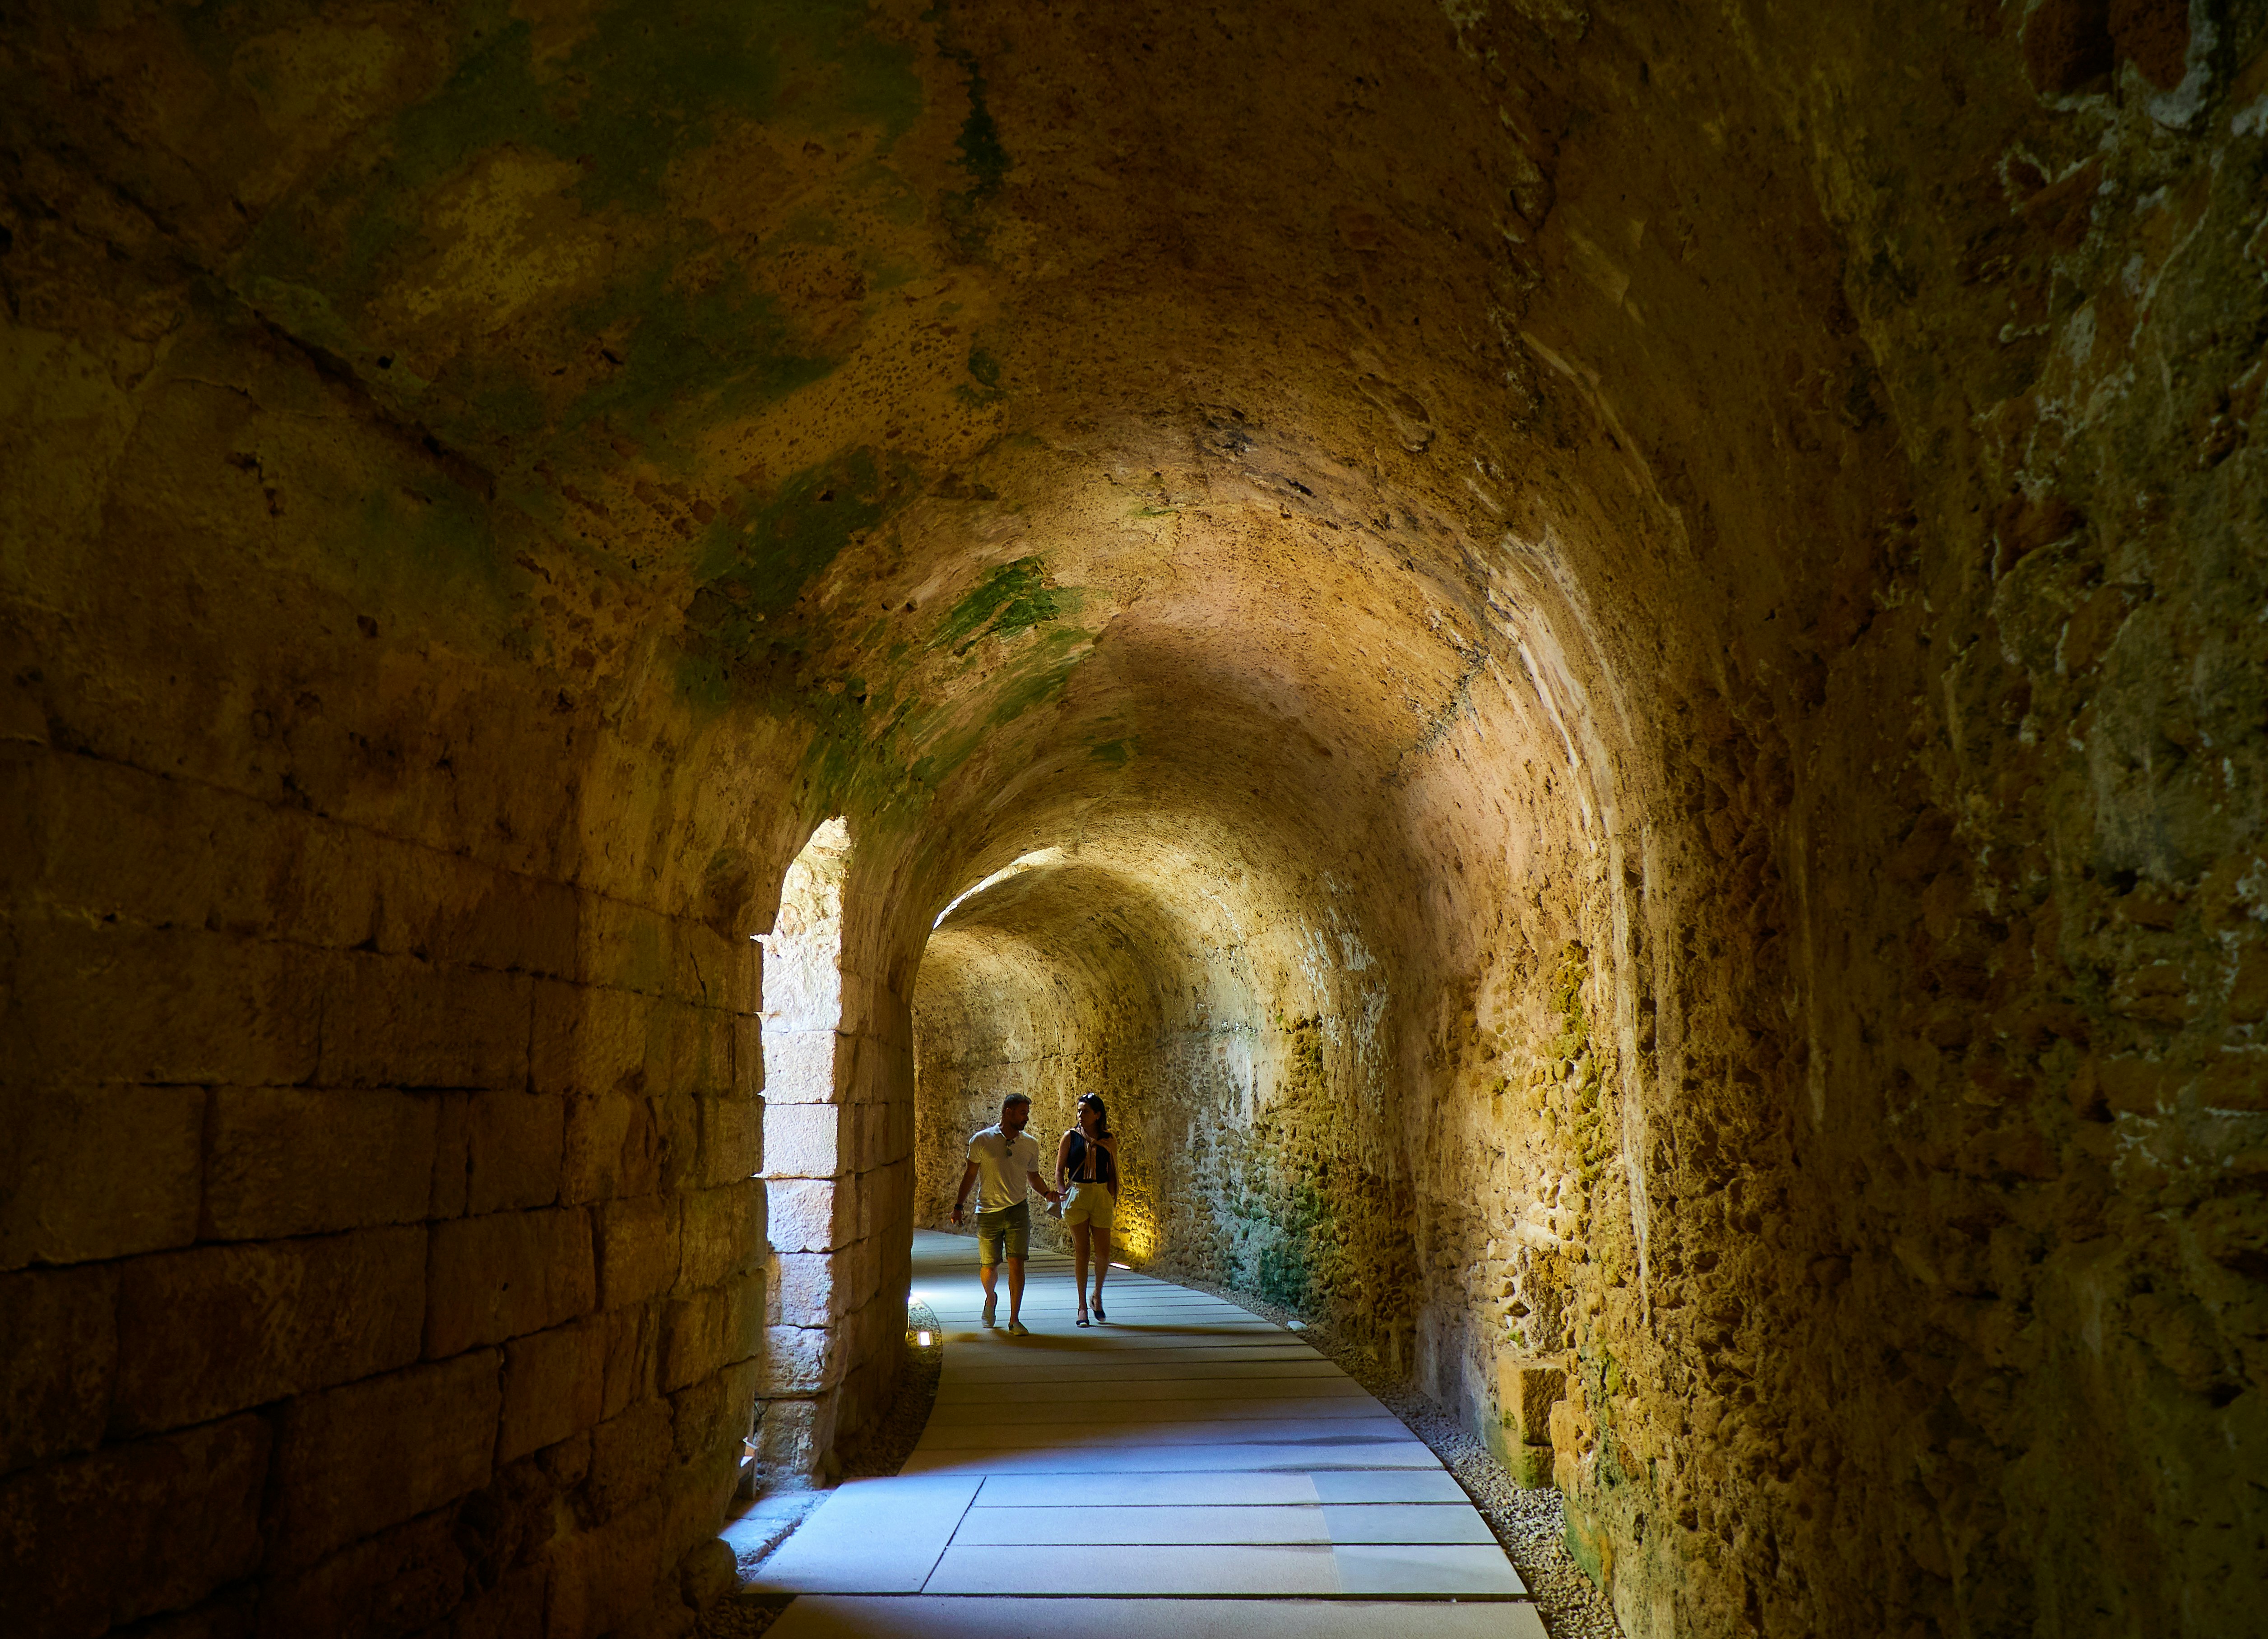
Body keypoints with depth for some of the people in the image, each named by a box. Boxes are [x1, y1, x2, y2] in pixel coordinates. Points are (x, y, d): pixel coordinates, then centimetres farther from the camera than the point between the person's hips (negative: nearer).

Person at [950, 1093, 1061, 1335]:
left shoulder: (1031, 1144, 5)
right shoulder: (982, 1140, -3)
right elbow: (970, 1174, 5)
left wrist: (1047, 1193, -2)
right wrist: (959, 1205, 3)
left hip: (1018, 1210, 1)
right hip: (988, 1212, -1)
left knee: (1016, 1263, -9)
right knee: (988, 1267, 4)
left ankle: (1015, 1320, 0)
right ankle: (991, 1299, 37)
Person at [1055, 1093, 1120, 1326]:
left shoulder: (1109, 1141, 5)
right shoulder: (1071, 1137, 3)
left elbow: (1113, 1173, 10)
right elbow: (1060, 1168, 6)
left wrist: (1113, 1201, 4)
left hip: (1101, 1196, 1)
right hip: (1077, 1195, -1)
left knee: (1103, 1252, -2)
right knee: (1081, 1251, 1)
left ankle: (1098, 1296, 23)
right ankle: (1082, 1305, 11)